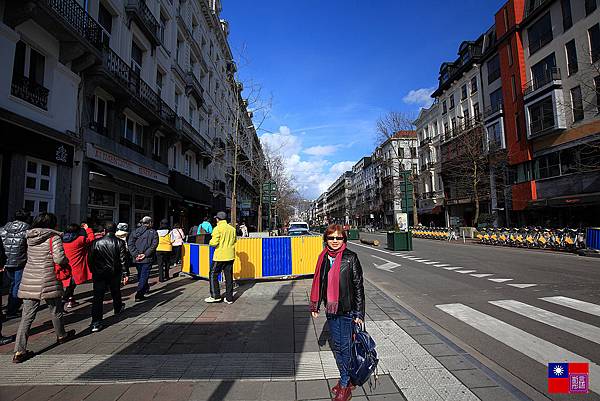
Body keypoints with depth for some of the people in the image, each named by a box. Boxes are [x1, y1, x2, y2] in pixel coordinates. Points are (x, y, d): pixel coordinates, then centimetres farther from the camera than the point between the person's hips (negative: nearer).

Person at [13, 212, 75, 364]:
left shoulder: (30, 238, 8)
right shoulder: (54, 238, -12)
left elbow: (30, 257, 16)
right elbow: (59, 259, -18)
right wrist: (67, 261, 2)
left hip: (29, 280, 5)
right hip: (48, 281, -5)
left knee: (27, 316, 8)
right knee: (55, 311, 15)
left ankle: (19, 351, 8)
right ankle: (61, 335, 35)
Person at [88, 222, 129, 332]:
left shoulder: (96, 242, -3)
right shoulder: (120, 242, -6)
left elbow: (91, 258, 2)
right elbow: (123, 260, -8)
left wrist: (93, 271, 16)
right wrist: (125, 274, -4)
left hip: (99, 274, 0)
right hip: (115, 273, 0)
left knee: (98, 297, 0)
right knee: (116, 293, 21)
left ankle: (96, 323, -5)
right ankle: (118, 309, 43)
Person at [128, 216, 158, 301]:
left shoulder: (136, 231, 4)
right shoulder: (153, 232, -3)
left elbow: (130, 244, -4)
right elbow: (154, 245, -14)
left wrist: (136, 254, -7)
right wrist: (145, 254, -13)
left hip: (137, 259, 4)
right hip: (147, 259, -4)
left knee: (140, 275, 21)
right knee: (144, 276, 2)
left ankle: (146, 288, 38)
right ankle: (139, 295, -2)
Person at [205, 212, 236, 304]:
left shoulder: (217, 229, -11)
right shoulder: (232, 229, 6)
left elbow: (214, 243, -16)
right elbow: (235, 240, 15)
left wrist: (210, 242, 5)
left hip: (220, 256, -6)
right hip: (230, 256, 6)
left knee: (213, 275, 10)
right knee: (229, 276, 10)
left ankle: (215, 296, 12)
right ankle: (229, 298, 14)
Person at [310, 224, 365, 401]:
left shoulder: (350, 257, -12)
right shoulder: (323, 257, 2)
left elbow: (358, 286, -9)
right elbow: (318, 282, 11)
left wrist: (359, 313, -10)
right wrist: (315, 305, 13)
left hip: (347, 309, -5)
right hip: (330, 309, 5)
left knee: (345, 346, 5)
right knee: (336, 346, 16)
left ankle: (345, 386, 23)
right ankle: (345, 378, 35)